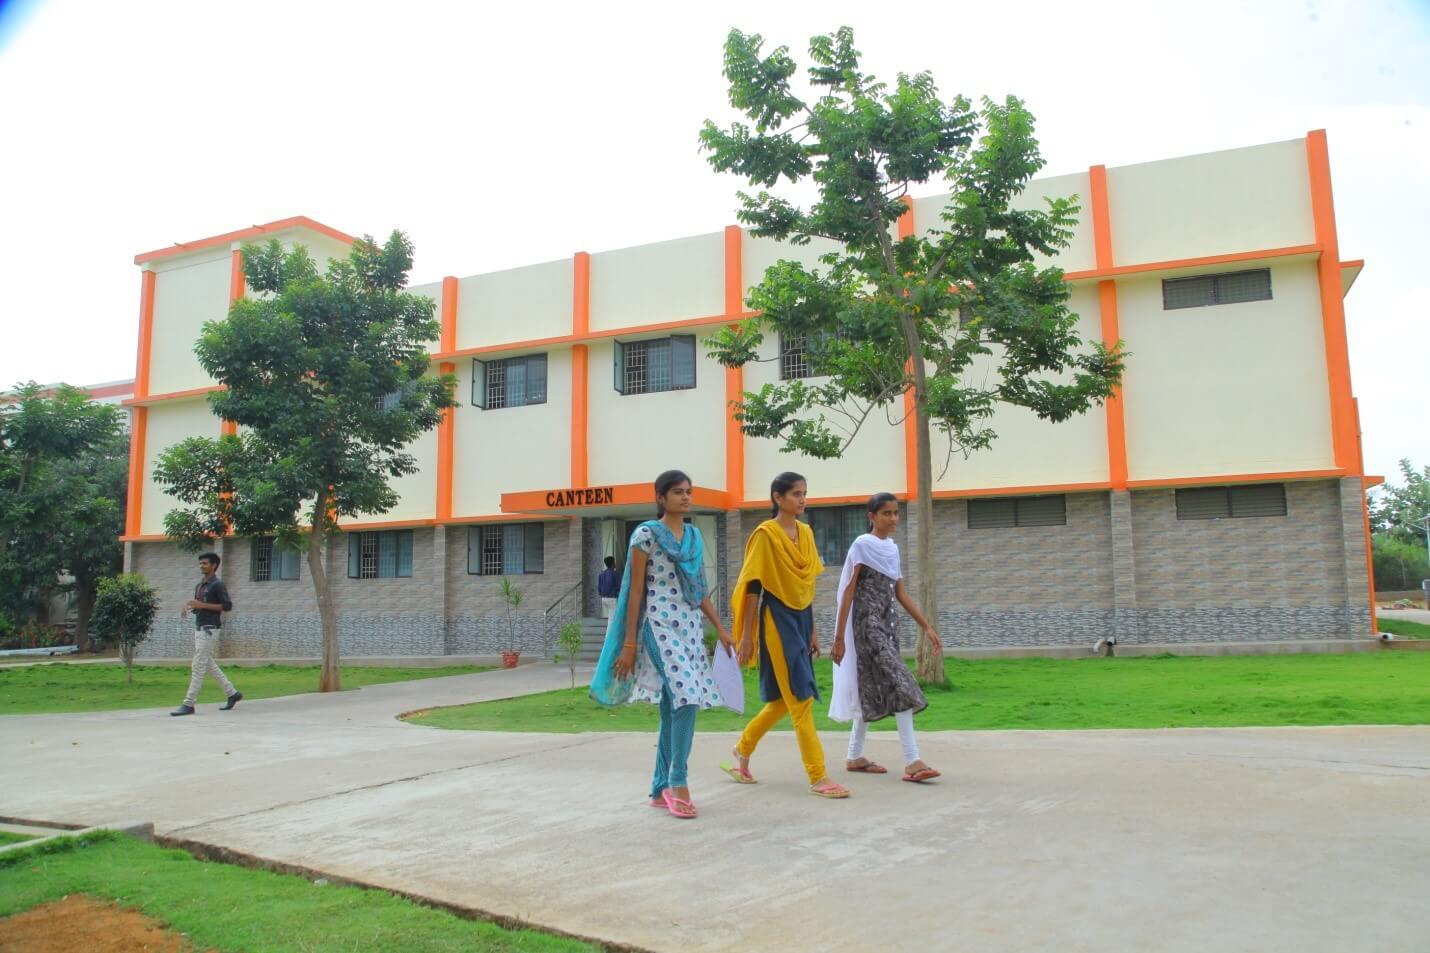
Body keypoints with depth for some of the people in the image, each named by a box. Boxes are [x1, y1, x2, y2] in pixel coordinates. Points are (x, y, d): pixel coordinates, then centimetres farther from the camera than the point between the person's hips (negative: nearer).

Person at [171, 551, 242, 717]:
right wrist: (189, 606, 2)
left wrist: (202, 605, -20)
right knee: (210, 666, 13)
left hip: (209, 630, -9)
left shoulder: (217, 585, -10)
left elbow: (228, 606, -17)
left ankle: (189, 704, -6)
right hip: (199, 628, 9)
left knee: (198, 667, -8)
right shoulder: (199, 585, 16)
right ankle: (232, 693, 22)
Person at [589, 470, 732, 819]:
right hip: (660, 626, -7)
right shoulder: (646, 534, -5)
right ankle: (677, 782, -6)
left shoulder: (694, 536, 14)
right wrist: (629, 643, -9)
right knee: (687, 698, -19)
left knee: (673, 708, 8)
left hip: (691, 627, 7)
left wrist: (720, 628, 14)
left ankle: (661, 789, 16)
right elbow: (635, 591, -7)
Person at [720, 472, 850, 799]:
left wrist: (812, 631, 16)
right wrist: (746, 636, -12)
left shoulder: (806, 532, 11)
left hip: (800, 619, 8)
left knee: (785, 699, 13)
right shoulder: (765, 534, -10)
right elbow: (752, 586, -11)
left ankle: (742, 749, 33)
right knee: (801, 699, -6)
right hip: (777, 621, -8)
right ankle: (818, 778, 0)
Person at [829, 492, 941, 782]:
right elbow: (848, 591, -10)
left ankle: (855, 757, 20)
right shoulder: (862, 545, -8)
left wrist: (926, 625, 12)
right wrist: (839, 638, -13)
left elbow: (900, 593, 16)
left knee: (875, 688, 10)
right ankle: (912, 761, -14)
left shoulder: (892, 548, 14)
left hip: (885, 624, 8)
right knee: (899, 684, -14)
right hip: (868, 623, -8)